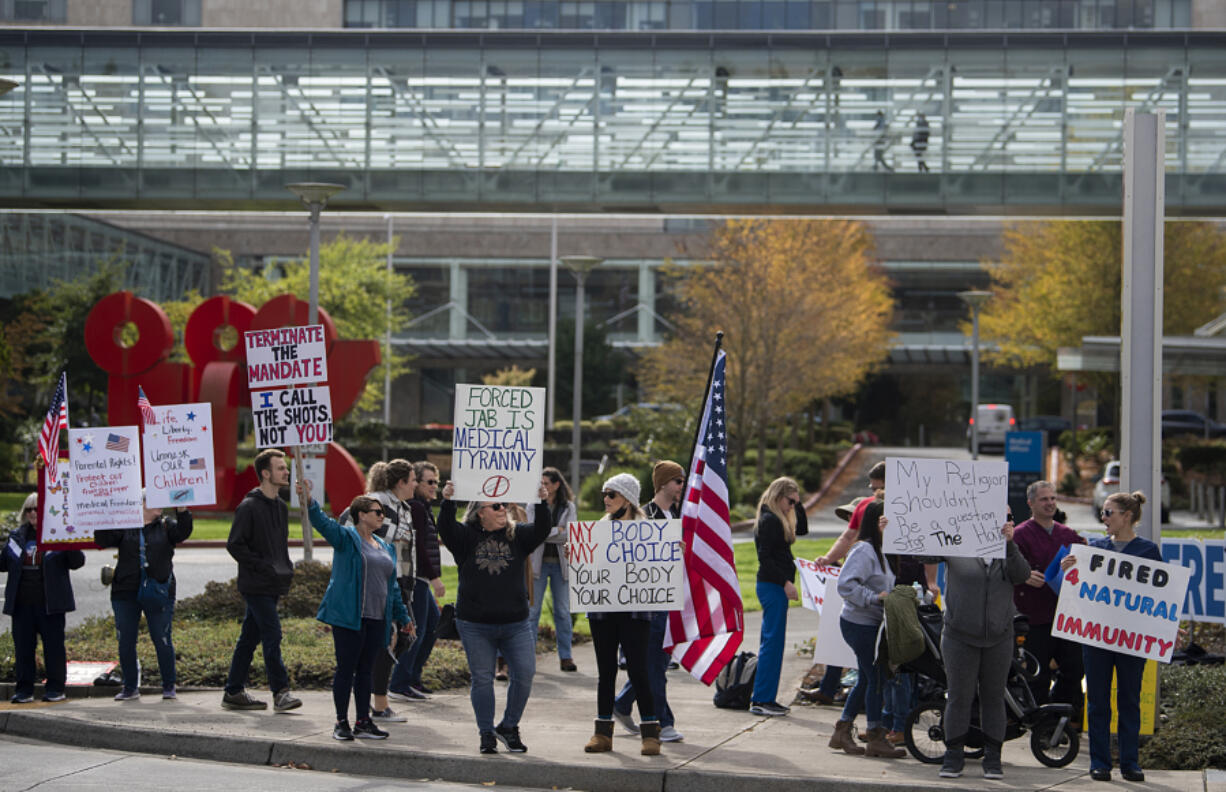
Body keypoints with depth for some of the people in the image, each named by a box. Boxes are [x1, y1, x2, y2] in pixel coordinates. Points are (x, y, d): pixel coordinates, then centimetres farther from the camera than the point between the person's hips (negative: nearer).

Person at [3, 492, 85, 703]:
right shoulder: (17, 537, 14)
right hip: (22, 604, 4)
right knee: (23, 646, 6)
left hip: (49, 604, -4)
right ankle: (23, 690, 12)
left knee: (54, 646, 2)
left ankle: (55, 688, 10)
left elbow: (77, 562, -6)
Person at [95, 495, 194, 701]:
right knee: (126, 643, 4)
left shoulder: (166, 526, 9)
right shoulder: (123, 526, 7)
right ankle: (130, 688, 15)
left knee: (162, 641, 0)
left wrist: (182, 512, -25)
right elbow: (102, 541, -4)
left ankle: (168, 687, 12)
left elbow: (183, 532, -9)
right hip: (125, 592, 1)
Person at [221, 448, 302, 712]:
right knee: (272, 635, -11)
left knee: (250, 637, 11)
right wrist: (262, 566, -16)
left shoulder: (281, 506, 14)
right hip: (256, 585, -8)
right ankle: (280, 692, -7)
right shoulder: (249, 507, -11)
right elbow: (234, 545, -13)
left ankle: (234, 691, 17)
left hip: (273, 585, 8)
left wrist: (286, 569, 10)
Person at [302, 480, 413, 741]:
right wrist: (309, 502, -38)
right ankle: (341, 723, 7)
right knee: (346, 668, -1)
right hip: (348, 617, -6)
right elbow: (323, 523, -20)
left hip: (377, 619, 6)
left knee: (365, 670, 10)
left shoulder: (386, 548, 18)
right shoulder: (346, 538, -2)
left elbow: (392, 586, 23)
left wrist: (402, 617, 23)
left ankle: (363, 722, 16)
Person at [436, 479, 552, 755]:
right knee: (482, 679, 4)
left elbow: (542, 530, -8)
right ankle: (487, 734, 16)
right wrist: (447, 502, -34)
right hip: (475, 625, -2)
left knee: (525, 674, -4)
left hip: (515, 624, 2)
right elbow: (446, 528, -17)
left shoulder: (516, 536, 6)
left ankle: (509, 727, 14)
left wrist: (543, 503, -24)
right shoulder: (467, 537, 1)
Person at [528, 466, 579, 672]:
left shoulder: (568, 507, 6)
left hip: (560, 563, 1)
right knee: (532, 609, 0)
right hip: (538, 562, -1)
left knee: (563, 611, 4)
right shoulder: (533, 506, 4)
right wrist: (557, 531, -9)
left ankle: (566, 656, 9)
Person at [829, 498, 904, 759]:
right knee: (876, 678, -6)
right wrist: (875, 598, -25)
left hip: (872, 624, 10)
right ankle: (876, 738, 3)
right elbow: (846, 584, -24)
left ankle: (842, 731, 22)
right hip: (860, 624, -10)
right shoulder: (863, 550, -16)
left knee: (867, 679, 14)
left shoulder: (880, 550, 16)